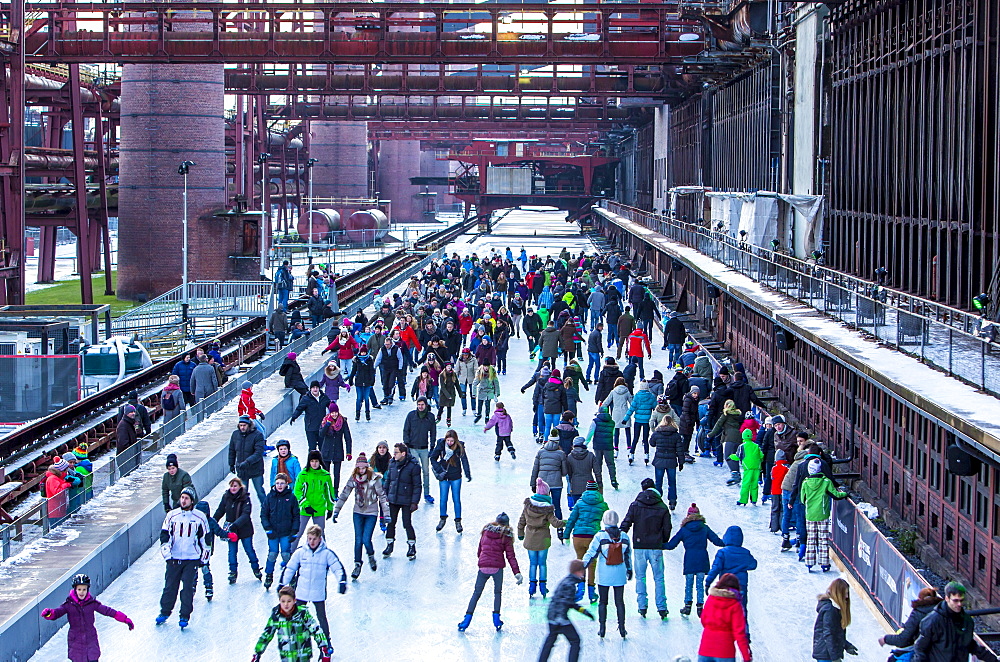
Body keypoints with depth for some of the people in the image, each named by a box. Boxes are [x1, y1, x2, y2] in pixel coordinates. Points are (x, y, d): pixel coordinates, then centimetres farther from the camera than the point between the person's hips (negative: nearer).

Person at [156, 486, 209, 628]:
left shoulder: (200, 517, 0)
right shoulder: (172, 515, 3)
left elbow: (205, 538, 8)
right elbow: (164, 534, 5)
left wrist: (205, 557, 8)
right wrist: (166, 551, -8)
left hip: (192, 559, -1)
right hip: (174, 558, 1)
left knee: (188, 588, -2)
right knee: (170, 586, 5)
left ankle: (185, 616, 8)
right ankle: (165, 612, 21)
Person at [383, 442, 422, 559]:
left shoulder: (413, 466, -13)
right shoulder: (392, 463, 4)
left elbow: (417, 485, -10)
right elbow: (388, 479, 16)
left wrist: (415, 502, -12)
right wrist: (385, 495, 14)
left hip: (406, 501, -5)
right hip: (392, 499, 5)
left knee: (407, 524, -4)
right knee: (390, 523, 9)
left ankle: (412, 547, 11)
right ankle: (389, 545, 22)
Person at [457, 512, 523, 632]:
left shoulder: (485, 532, 11)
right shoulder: (506, 536, 1)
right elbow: (510, 556, -4)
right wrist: (517, 572, -4)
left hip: (483, 566, 2)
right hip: (497, 567, -2)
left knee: (476, 593, 10)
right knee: (497, 592, 18)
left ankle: (468, 618, 3)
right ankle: (496, 618, 12)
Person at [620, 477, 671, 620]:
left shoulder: (635, 505, -2)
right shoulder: (662, 508, -1)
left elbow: (626, 524, -5)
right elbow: (667, 528, 3)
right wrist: (664, 542, 19)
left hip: (639, 547, 0)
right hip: (656, 547, 0)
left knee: (640, 577, 10)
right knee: (658, 578, 6)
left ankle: (642, 606, 7)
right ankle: (661, 608, 2)